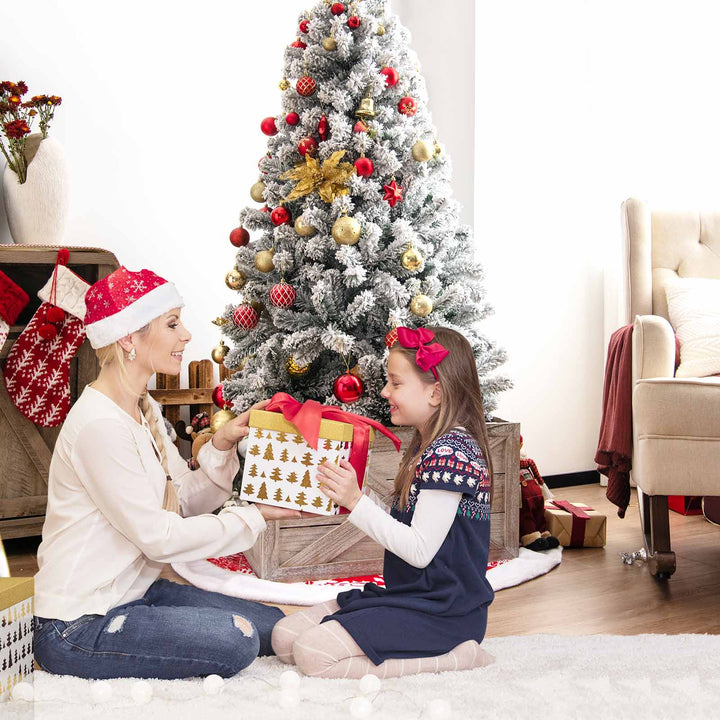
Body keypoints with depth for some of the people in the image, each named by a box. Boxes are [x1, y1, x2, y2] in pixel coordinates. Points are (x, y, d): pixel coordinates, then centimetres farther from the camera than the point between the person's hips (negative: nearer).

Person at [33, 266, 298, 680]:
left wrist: (222, 445, -10)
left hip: (131, 592, 9)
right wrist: (255, 517, -15)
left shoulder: (144, 411, 8)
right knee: (234, 639, -24)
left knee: (275, 626, 1)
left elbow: (187, 500, 6)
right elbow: (158, 536, -22)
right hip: (78, 628, -9)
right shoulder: (100, 425, -23)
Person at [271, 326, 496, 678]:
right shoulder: (428, 446, 13)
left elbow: (420, 550, -23)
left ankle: (455, 658, -10)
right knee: (283, 638, 4)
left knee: (312, 655, -19)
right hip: (407, 596, 10)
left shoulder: (451, 452, -19)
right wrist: (347, 494, 4)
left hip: (439, 611, -10)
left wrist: (356, 501, -23)